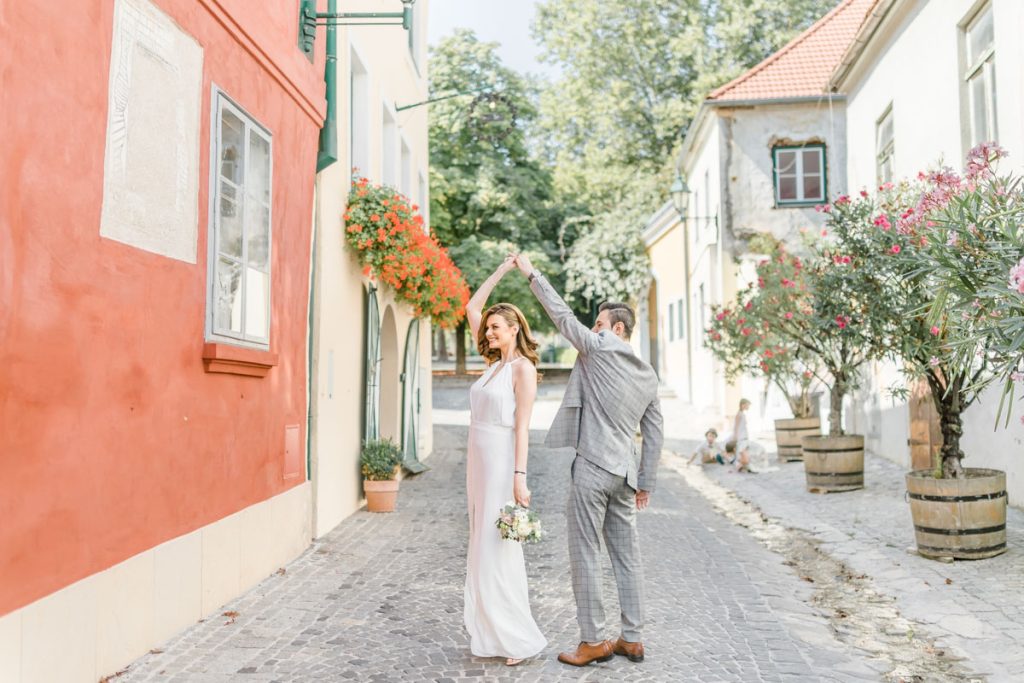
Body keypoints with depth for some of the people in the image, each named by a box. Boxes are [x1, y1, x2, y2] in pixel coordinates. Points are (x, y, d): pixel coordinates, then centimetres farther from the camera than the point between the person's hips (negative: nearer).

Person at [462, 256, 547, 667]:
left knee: (499, 548, -5)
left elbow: (522, 425, -14)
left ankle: (517, 637, 7)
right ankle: (491, 632, 21)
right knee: (483, 546, 11)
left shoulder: (523, 367, -8)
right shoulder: (494, 362, 13)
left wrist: (519, 477, -20)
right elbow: (472, 309, 17)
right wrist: (501, 271, 14)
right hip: (479, 462, 8)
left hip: (502, 463, -8)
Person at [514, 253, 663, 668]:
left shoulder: (600, 348, -4)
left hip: (592, 466, -7)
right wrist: (646, 482, 20)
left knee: (585, 555, 0)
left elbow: (562, 316, 2)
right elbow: (654, 435, 15)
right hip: (624, 472, 8)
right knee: (627, 556, 12)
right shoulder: (648, 375, 15)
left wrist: (532, 275, 12)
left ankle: (593, 641, 7)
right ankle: (632, 639, 19)